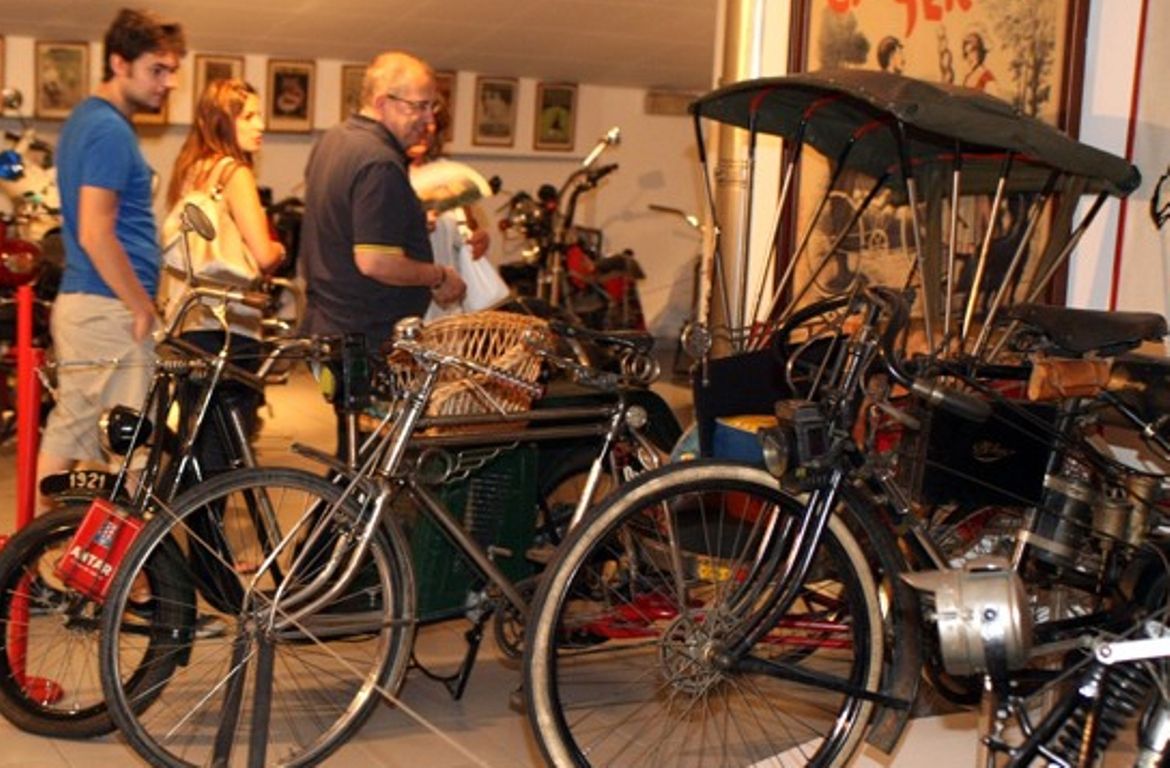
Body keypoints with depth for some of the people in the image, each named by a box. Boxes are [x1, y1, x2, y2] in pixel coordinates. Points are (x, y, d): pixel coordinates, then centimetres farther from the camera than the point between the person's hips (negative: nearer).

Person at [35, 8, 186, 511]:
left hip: (77, 301, 10)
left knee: (65, 437, 14)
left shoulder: (86, 119, 16)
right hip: (109, 311, -10)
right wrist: (143, 307, -15)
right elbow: (96, 234, -22)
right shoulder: (110, 130, -15)